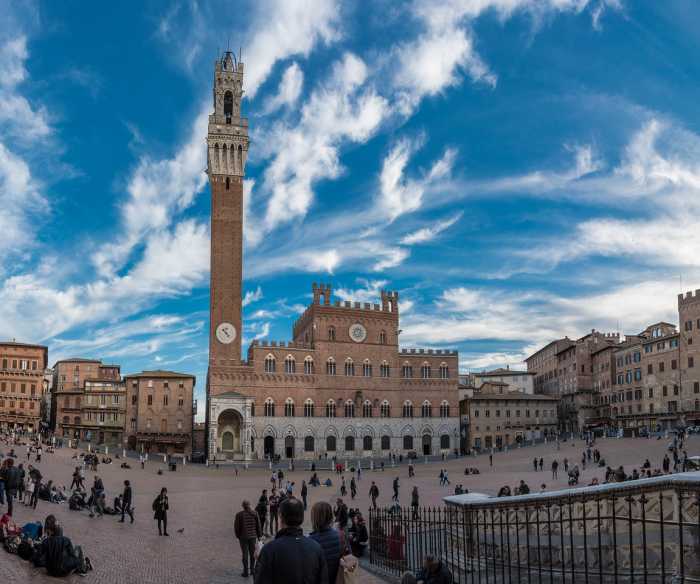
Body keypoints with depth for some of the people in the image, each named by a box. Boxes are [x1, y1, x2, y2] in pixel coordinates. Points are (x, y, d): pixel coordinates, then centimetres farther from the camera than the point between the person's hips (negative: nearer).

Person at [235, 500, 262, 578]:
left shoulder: (239, 514, -11)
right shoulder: (254, 514, -6)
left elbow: (236, 527, -6)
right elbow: (258, 526, -2)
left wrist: (238, 535, 10)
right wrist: (259, 535, 9)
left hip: (243, 537, -2)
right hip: (253, 536, 2)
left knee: (245, 554, 6)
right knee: (252, 553, 16)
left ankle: (246, 572, 10)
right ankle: (252, 569, 23)